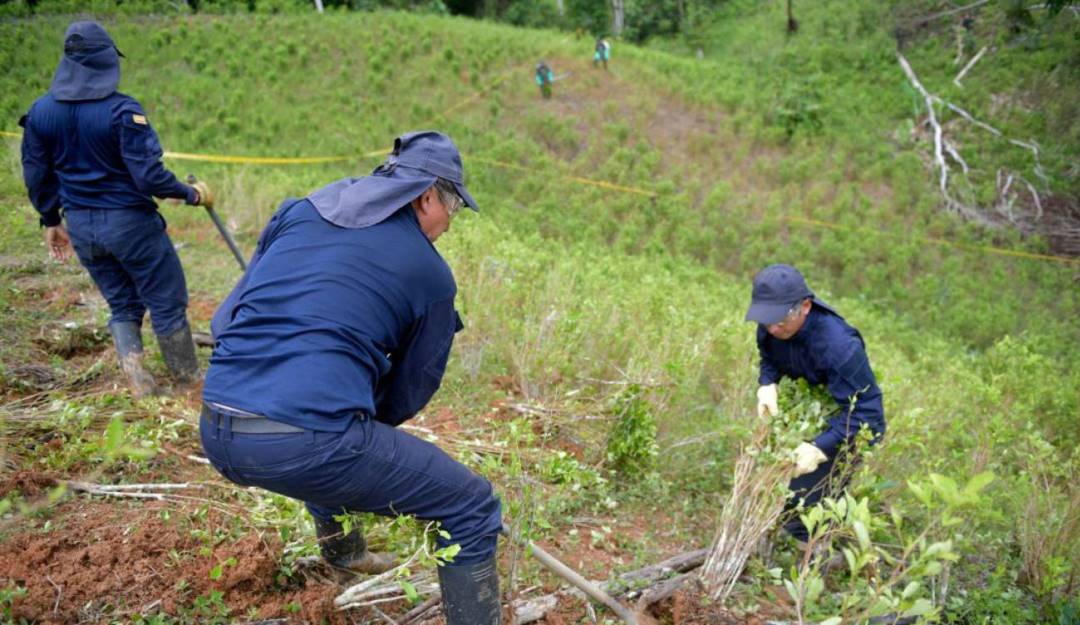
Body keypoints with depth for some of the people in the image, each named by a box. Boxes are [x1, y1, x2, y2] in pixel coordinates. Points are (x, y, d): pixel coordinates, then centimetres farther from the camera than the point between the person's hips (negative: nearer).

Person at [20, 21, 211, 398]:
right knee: (167, 304, 8)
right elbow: (148, 176, -20)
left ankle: (136, 377, 5)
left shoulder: (40, 112, 1)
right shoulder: (122, 110, -18)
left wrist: (51, 221, 21)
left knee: (122, 305, 19)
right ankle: (189, 381, 19)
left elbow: (36, 176, 9)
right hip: (129, 222, -6)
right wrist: (191, 194, -5)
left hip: (81, 226, 6)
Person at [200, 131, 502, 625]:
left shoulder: (297, 212, 16)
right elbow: (406, 395, 13)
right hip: (305, 445, -7)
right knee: (472, 510, 8)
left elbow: (226, 318, 19)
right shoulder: (430, 272, 4)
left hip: (216, 435, 8)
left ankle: (342, 551, 63)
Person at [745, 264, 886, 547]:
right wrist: (767, 385, -19)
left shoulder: (839, 346, -39)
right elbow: (769, 360, 3)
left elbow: (864, 410, -33)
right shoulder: (770, 327, -18)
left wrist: (820, 448, -41)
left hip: (849, 426, -7)